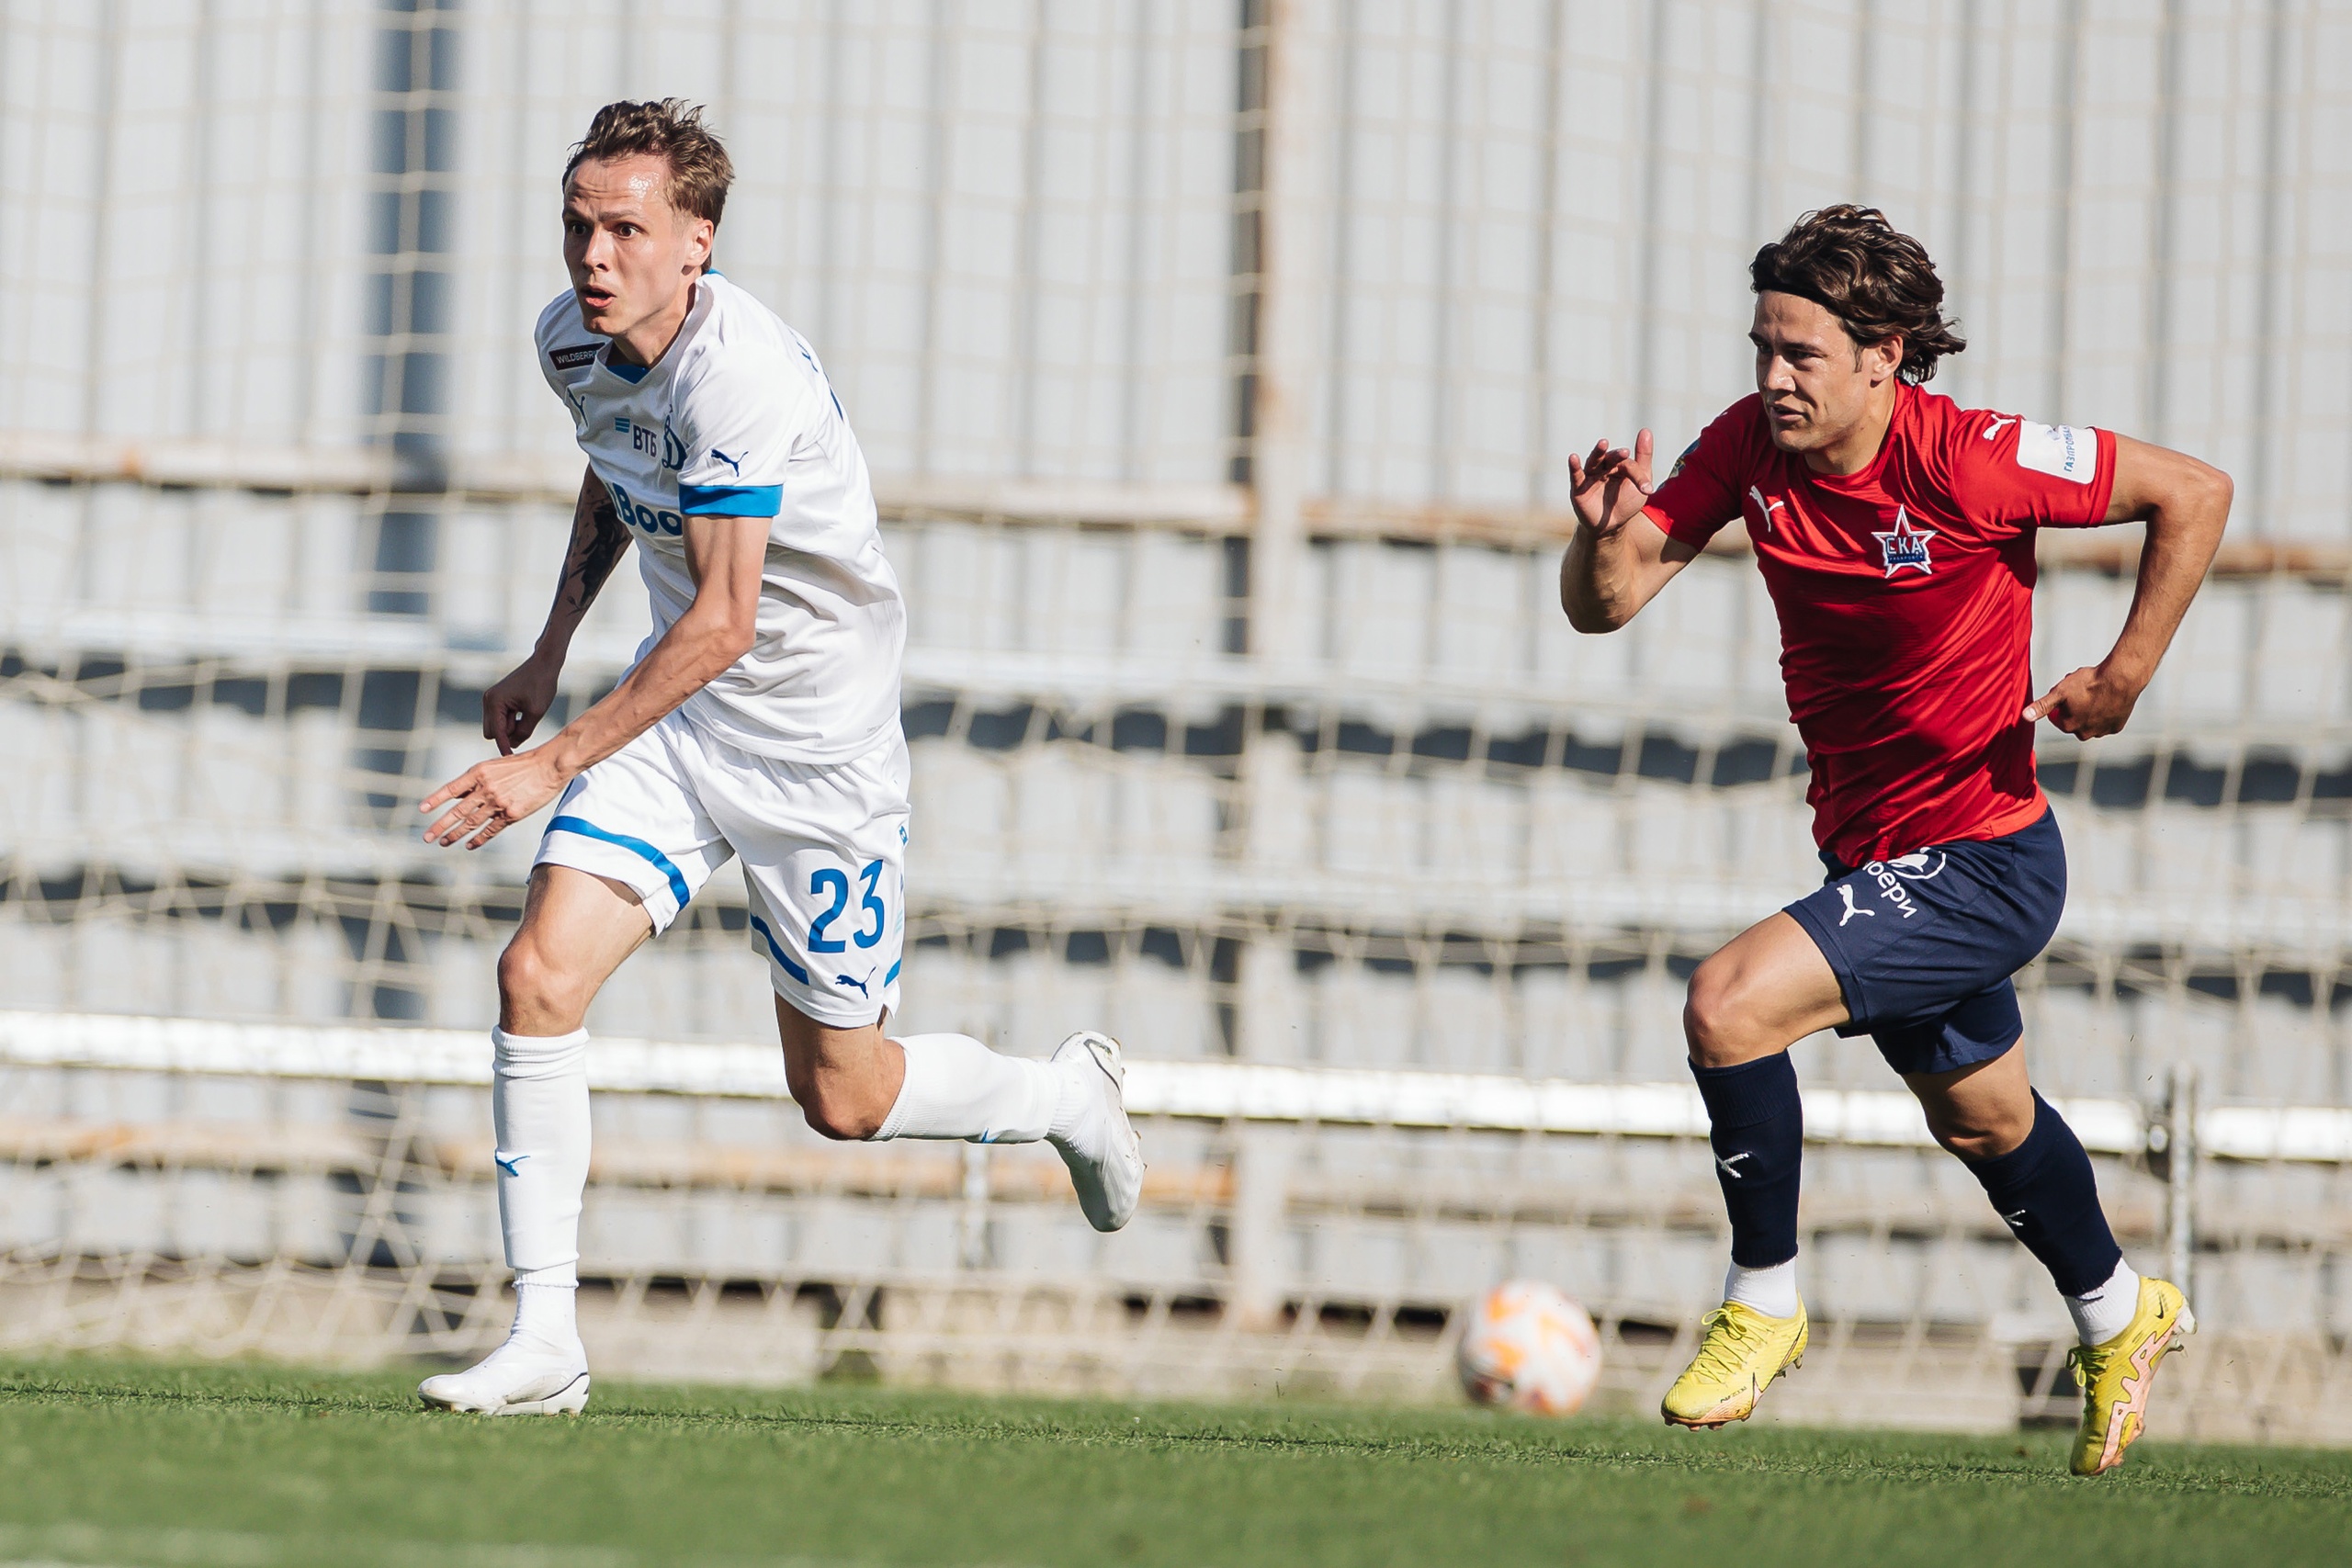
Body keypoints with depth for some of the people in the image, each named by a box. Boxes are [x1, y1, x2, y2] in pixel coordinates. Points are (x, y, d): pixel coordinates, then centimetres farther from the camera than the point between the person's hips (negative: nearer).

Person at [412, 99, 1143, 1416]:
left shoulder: (737, 371, -29)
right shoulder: (574, 340, -4)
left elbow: (724, 620, -31)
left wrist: (556, 766, -32)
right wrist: (551, 654, 18)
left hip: (820, 729, -6)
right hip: (678, 711, 6)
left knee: (841, 1097, 4)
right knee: (539, 977, -14)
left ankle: (1069, 1098, 36)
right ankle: (545, 1343, -10)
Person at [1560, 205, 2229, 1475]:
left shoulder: (1970, 462, -24)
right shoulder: (1750, 445, -8)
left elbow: (2193, 492, -13)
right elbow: (1603, 606, -10)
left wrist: (2125, 676, -16)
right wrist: (1605, 537, -33)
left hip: (1981, 862, -7)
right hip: (1869, 850, 7)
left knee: (1729, 1005, -24)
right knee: (1981, 1118, 27)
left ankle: (1762, 1302, -5)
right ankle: (2117, 1315, 54)